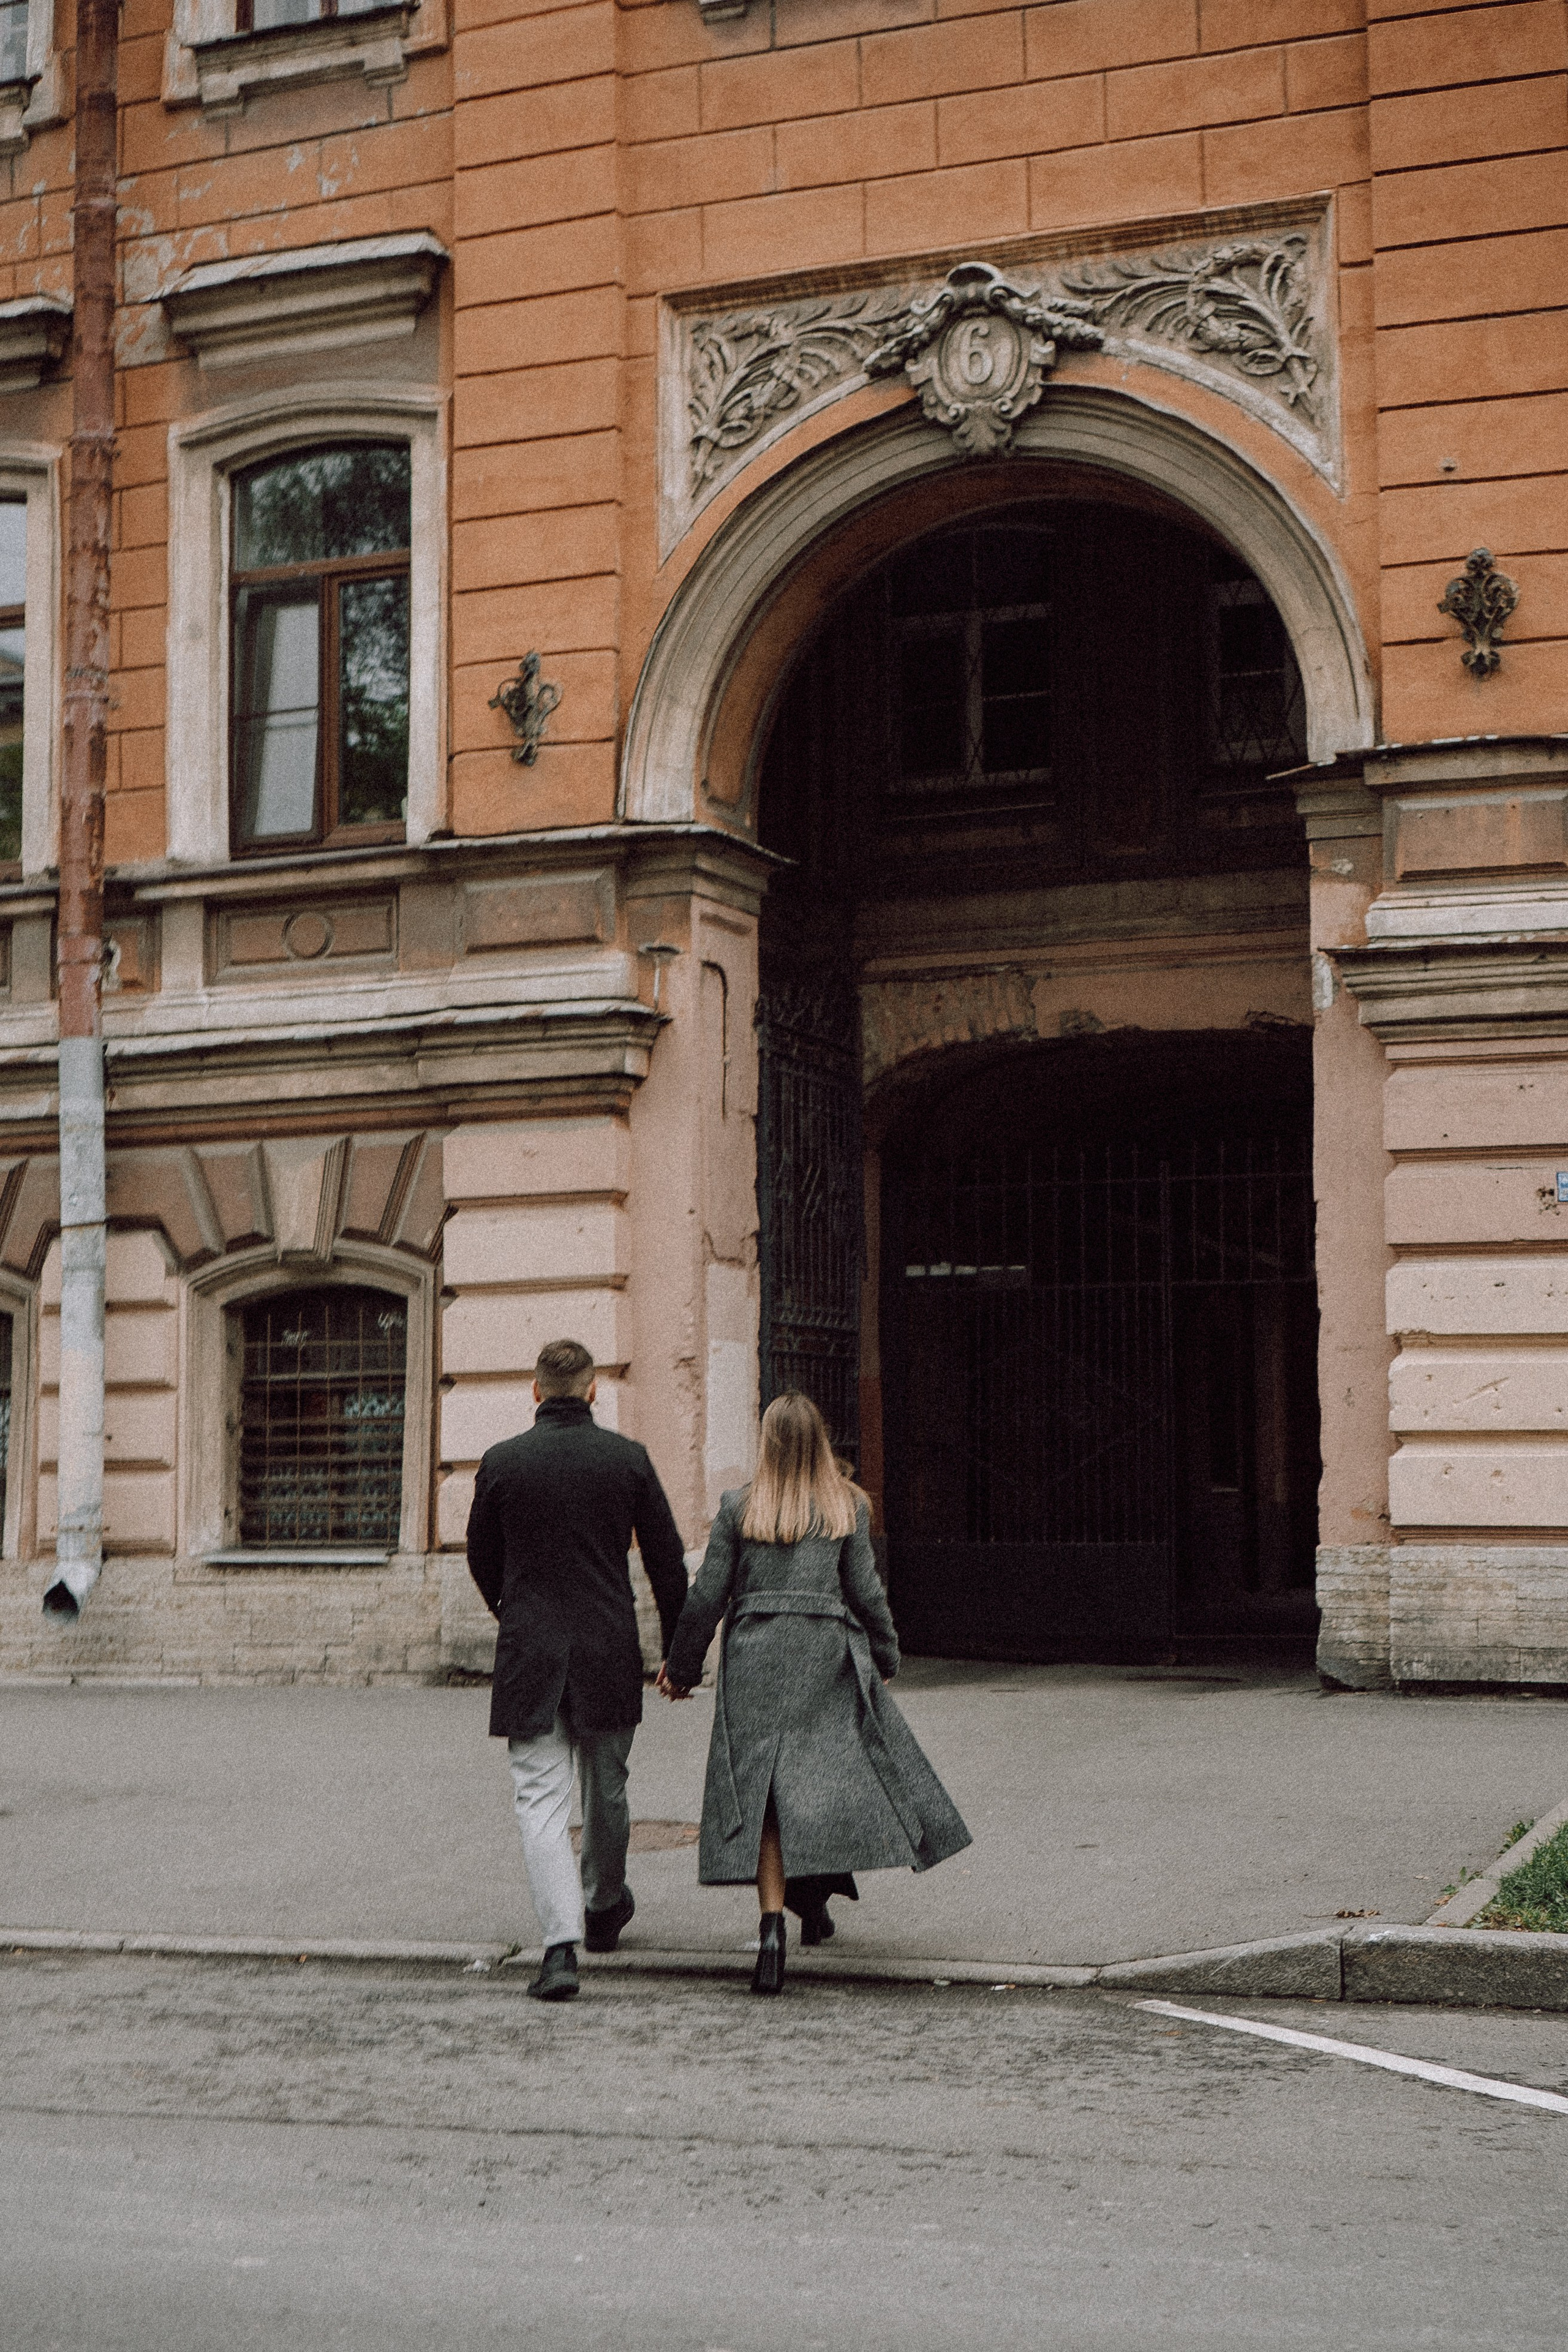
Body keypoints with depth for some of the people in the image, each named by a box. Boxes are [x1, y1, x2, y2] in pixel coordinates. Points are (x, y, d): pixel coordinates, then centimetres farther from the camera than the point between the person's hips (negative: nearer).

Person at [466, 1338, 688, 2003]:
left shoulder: (501, 1463, -3)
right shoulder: (628, 1458, -2)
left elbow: (482, 1561, 10)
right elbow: (667, 1561, 2)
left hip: (529, 1651, -1)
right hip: (610, 1651, 1)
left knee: (540, 1799, -2)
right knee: (606, 1791, 19)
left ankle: (561, 1944, -15)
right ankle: (604, 1909, 40)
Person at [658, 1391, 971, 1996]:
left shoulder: (739, 1508, 1)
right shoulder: (849, 1505, 2)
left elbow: (707, 1595, 2)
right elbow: (865, 1590, 2)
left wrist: (680, 1666, 12)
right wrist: (884, 1655, 17)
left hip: (755, 1658, 0)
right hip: (828, 1656, 0)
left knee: (762, 1788, 0)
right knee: (835, 1769, 17)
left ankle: (772, 1926, -9)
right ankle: (817, 1884, 11)